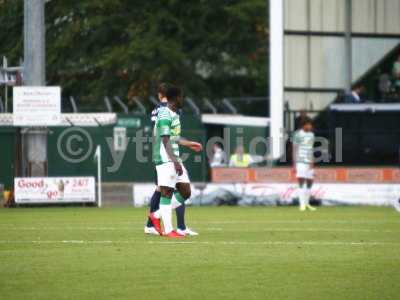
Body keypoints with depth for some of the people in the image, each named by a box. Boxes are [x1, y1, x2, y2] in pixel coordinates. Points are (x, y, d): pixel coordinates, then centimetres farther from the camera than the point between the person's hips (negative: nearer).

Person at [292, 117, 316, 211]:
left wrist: (312, 162, 3)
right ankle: (302, 204, -10)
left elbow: (311, 149, 15)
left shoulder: (311, 134, 13)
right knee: (301, 182, -10)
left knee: (310, 183, 8)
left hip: (309, 163, 6)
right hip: (300, 162, -6)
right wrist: (294, 165, -8)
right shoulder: (298, 134, -5)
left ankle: (307, 203, 19)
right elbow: (294, 149, -4)